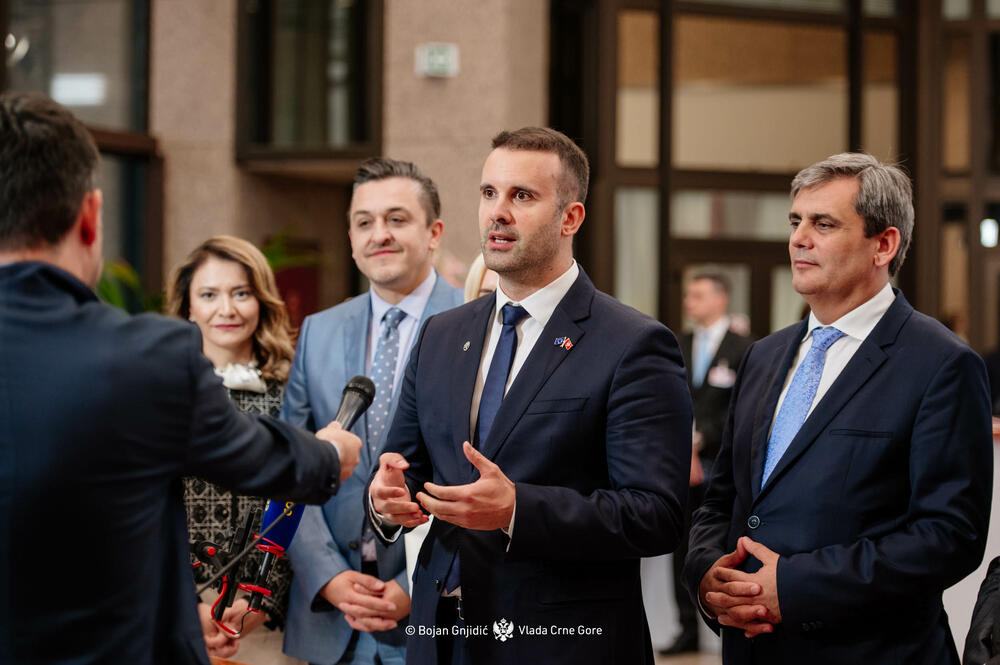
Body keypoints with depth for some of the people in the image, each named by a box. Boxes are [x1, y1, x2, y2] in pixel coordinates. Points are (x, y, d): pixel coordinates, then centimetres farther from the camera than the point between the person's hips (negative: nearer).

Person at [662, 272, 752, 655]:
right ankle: (688, 630, 9)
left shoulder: (743, 350, -3)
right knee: (683, 548, 4)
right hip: (683, 463, 4)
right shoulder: (678, 348, 13)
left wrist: (701, 440, -13)